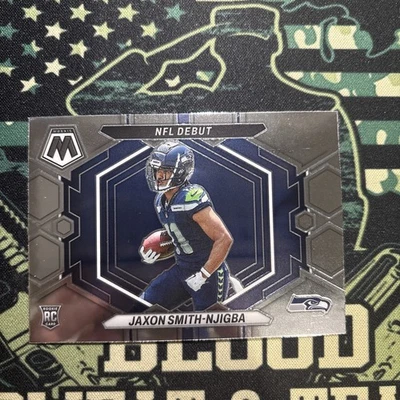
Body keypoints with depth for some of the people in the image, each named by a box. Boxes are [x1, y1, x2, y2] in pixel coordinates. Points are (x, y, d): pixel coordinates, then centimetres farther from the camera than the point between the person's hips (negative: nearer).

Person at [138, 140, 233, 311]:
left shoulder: (191, 199, -24)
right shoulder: (161, 201, 3)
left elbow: (224, 239, -26)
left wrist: (202, 275, -22)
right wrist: (153, 250, 2)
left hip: (208, 273, -8)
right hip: (181, 269, 8)